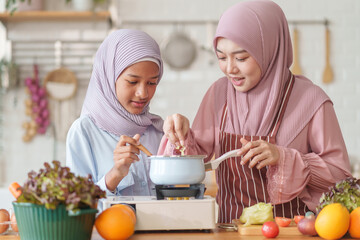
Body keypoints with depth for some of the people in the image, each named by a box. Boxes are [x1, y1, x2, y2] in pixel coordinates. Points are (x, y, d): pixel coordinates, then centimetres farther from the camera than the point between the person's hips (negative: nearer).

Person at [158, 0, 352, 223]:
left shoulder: (310, 100, -5)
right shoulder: (219, 94, 8)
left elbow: (339, 172, -3)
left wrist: (283, 158, -14)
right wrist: (183, 136, -6)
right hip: (230, 229, 2)